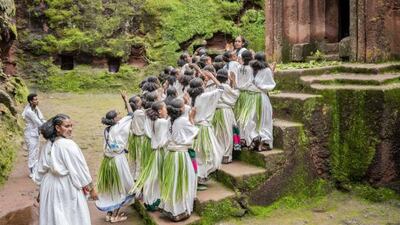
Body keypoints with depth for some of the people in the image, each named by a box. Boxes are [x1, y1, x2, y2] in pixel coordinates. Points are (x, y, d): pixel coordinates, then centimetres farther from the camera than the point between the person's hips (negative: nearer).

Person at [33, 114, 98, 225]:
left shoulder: (48, 145, 1)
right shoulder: (69, 145, -19)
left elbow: (41, 169, 8)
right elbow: (80, 168, -15)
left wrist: (41, 191, 19)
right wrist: (91, 188, -6)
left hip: (49, 185, 7)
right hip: (67, 187, -7)